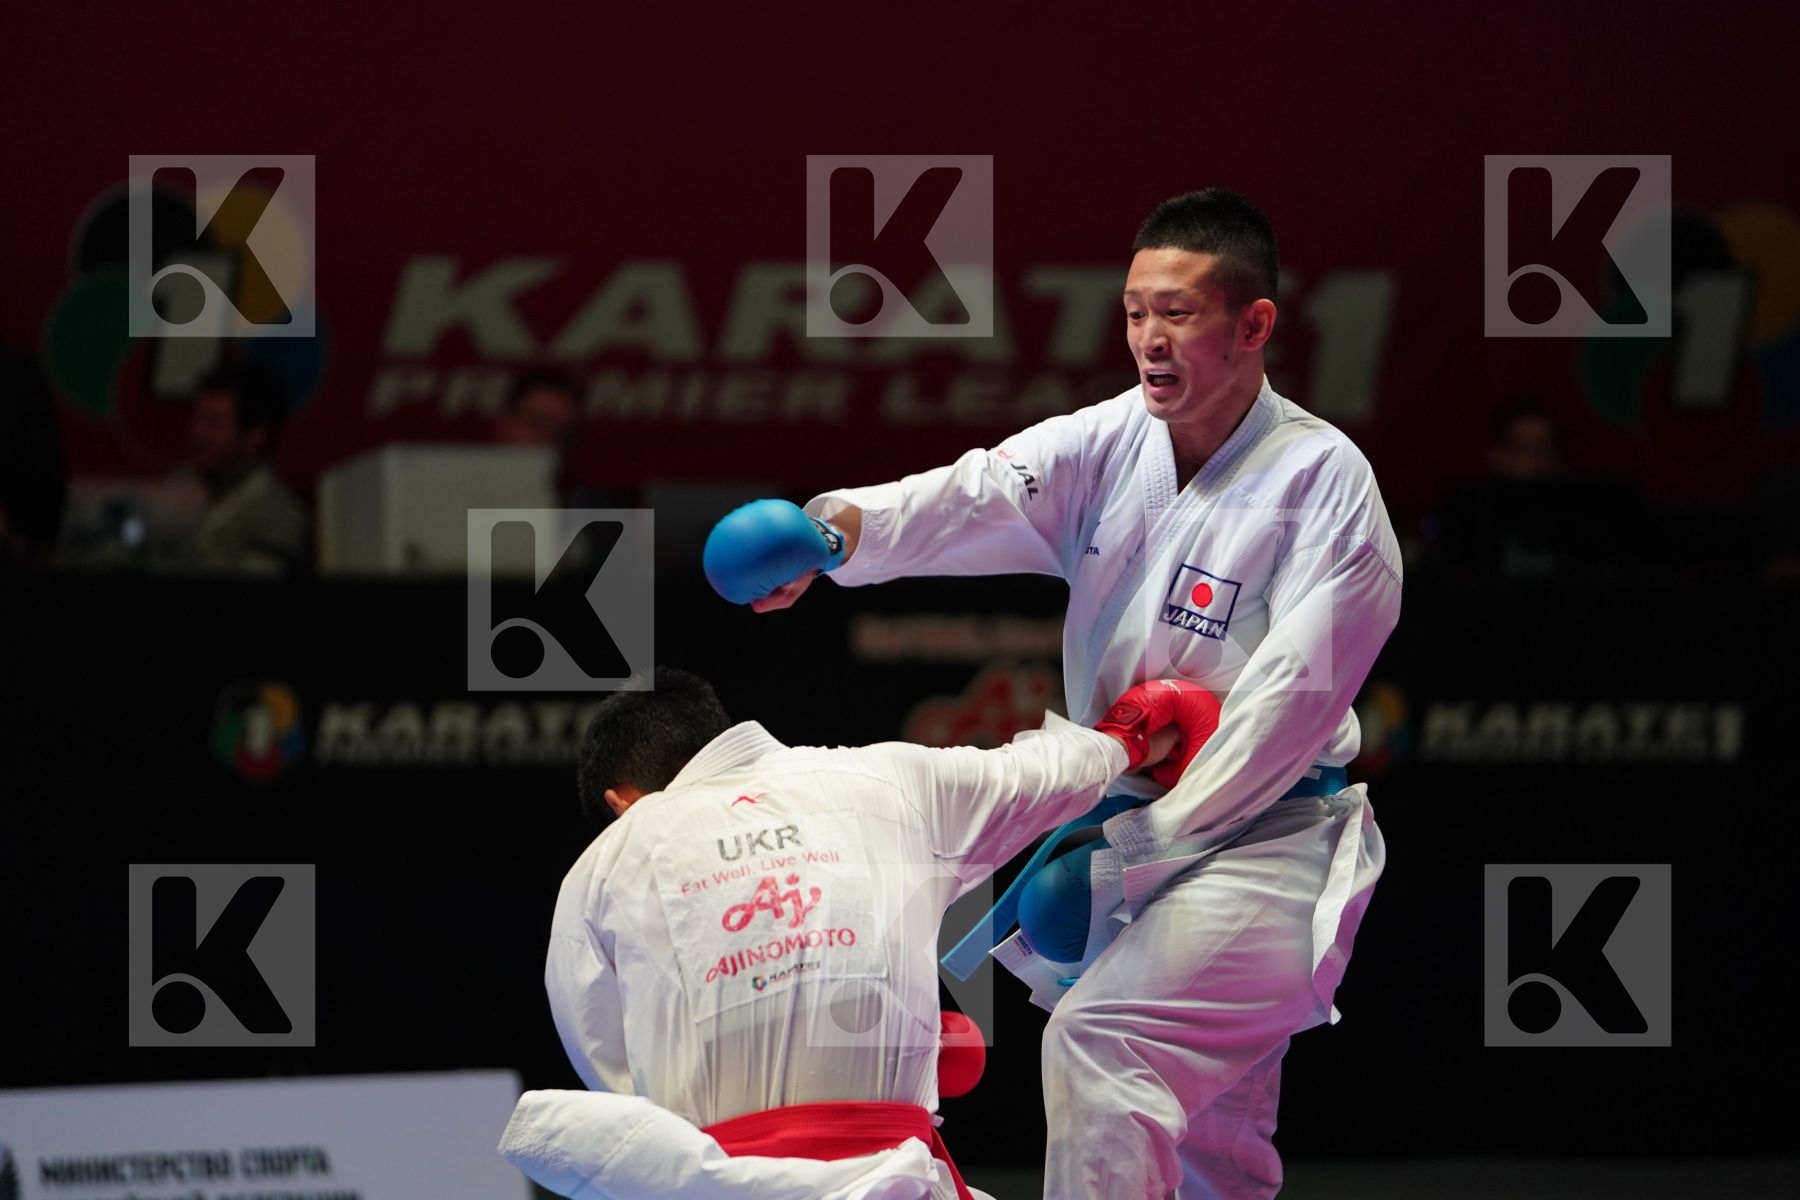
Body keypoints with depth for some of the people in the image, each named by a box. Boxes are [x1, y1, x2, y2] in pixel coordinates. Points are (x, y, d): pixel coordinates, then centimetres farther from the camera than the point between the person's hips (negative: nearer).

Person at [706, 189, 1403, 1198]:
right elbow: (980, 496, -17)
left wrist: (1144, 841, -24)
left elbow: (1292, 700, -20)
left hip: (1262, 840, -7)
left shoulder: (1324, 483, -15)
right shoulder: (1109, 446, 2)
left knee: (1099, 1041, -27)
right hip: (1130, 829, 7)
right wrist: (839, 529, -38)